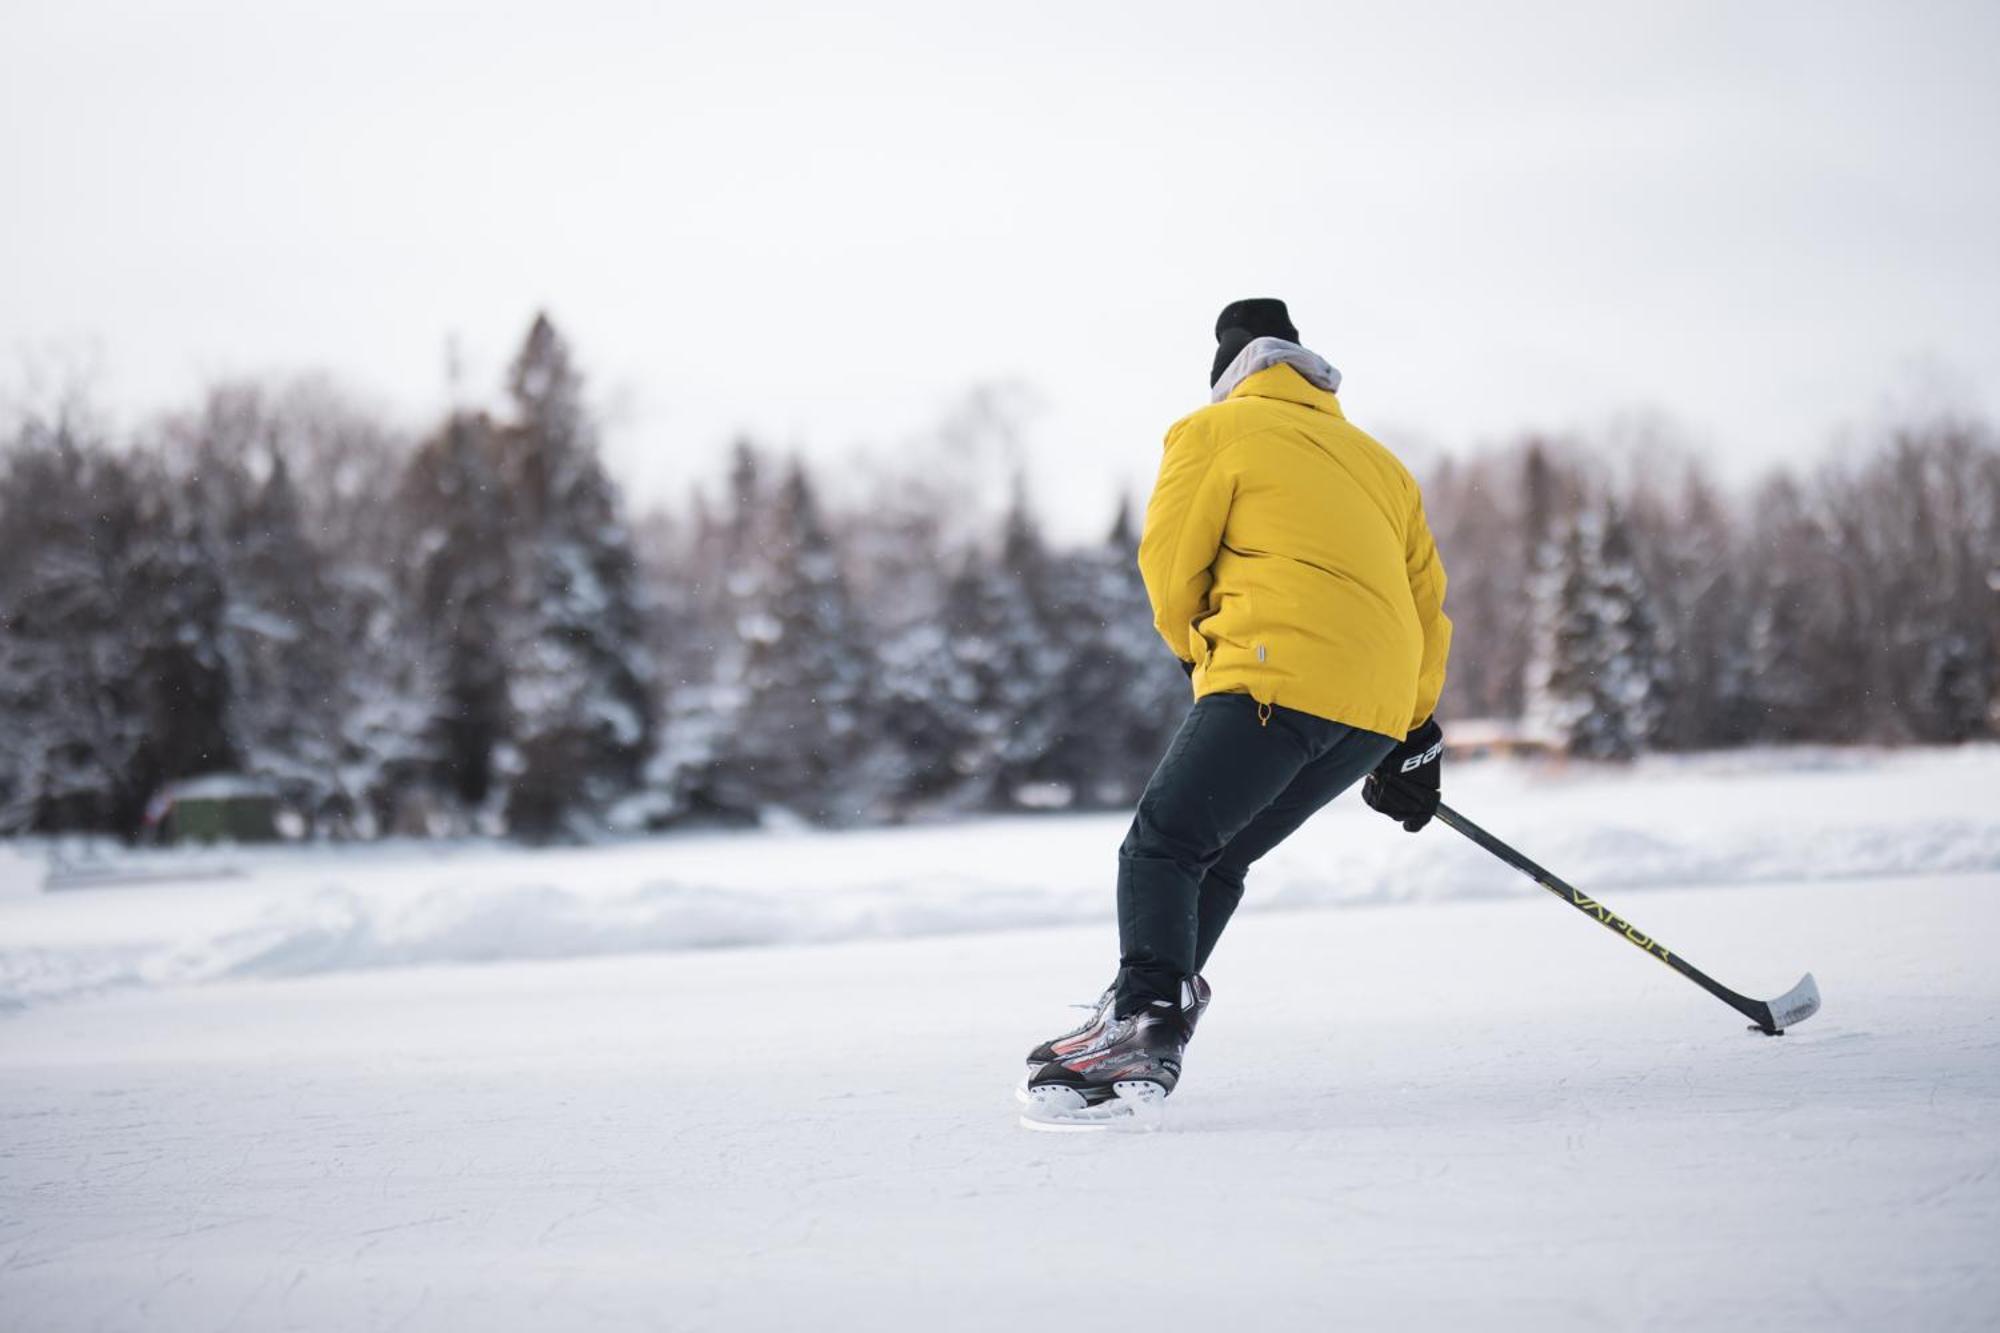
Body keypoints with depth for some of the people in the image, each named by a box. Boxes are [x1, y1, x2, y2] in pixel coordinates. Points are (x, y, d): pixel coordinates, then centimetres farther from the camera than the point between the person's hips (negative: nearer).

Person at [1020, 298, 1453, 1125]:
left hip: (1282, 682, -7)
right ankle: (1152, 1027, 7)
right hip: (1381, 707, 7)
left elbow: (1170, 569, 6)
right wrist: (1414, 736, 30)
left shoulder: (1216, 431, 10)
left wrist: (1201, 653, 23)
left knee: (1163, 845, -5)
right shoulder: (1379, 462, 29)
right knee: (1217, 858, 14)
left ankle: (1143, 1020, -22)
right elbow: (1427, 600, 28)